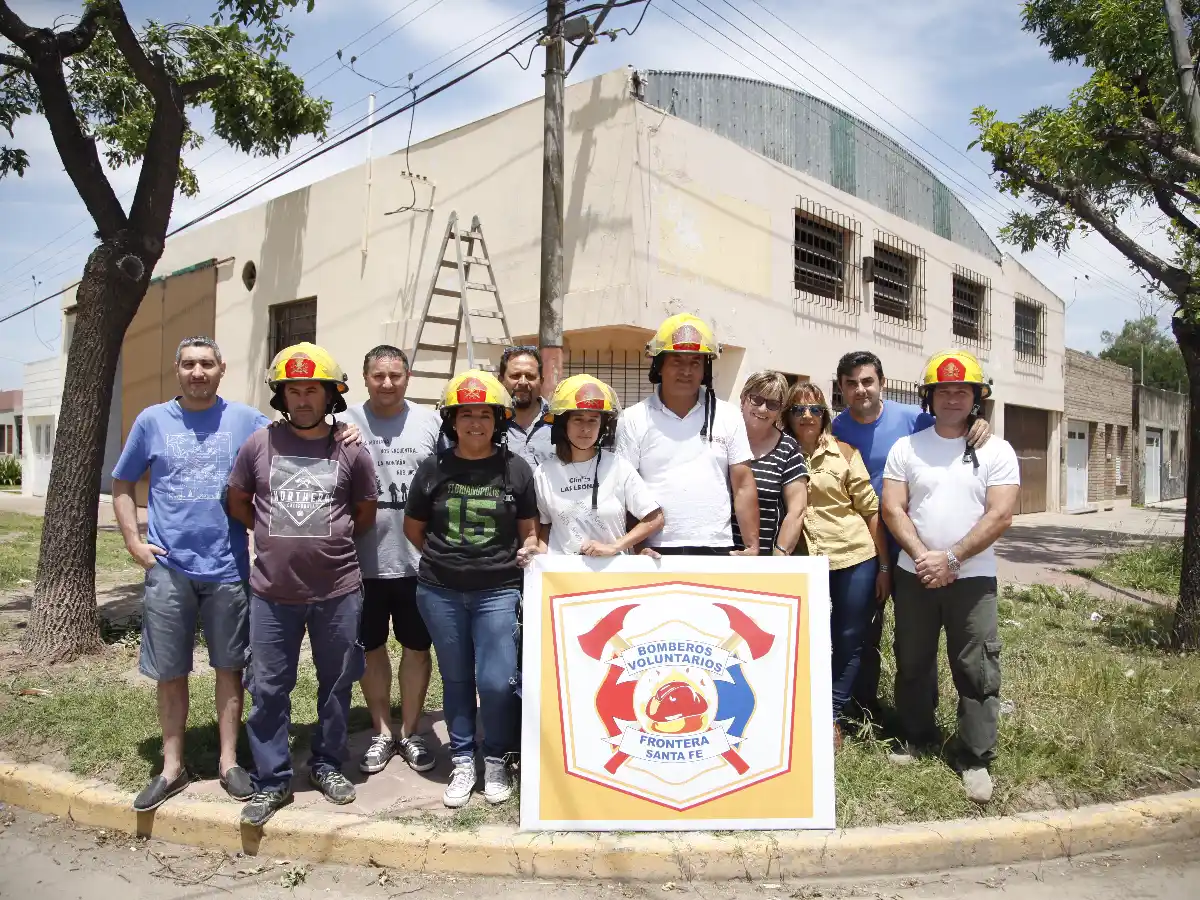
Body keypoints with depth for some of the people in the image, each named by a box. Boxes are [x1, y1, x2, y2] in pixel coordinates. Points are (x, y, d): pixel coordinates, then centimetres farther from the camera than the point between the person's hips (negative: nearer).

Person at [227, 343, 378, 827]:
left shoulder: (351, 452, -2)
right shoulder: (259, 443, 0)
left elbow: (365, 513, 11)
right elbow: (237, 502, 12)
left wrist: (330, 540, 9)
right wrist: (278, 535, 8)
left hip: (338, 591, 0)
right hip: (272, 592, 1)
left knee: (336, 684, 13)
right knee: (268, 688, 8)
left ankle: (327, 764, 33)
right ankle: (272, 781, 24)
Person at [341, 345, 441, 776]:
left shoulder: (431, 423, 1)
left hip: (420, 559, 1)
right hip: (364, 560, 0)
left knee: (417, 646, 12)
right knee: (372, 647, 13)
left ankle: (410, 731, 29)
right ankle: (382, 732, 31)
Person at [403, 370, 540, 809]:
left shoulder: (515, 468, -1)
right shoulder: (433, 468, 1)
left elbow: (528, 530, 8)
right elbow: (413, 528, 12)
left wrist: (528, 550, -12)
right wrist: (445, 559, 5)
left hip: (497, 591, -1)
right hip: (440, 592, 2)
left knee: (496, 682, -3)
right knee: (456, 680, 12)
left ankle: (496, 760, 21)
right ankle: (463, 761, 29)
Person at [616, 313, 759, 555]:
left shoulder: (728, 417, 6)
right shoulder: (634, 419, 1)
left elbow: (743, 485, 6)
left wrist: (753, 545, -2)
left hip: (716, 548, 2)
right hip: (656, 552, -1)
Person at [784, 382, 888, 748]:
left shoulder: (844, 451, -1)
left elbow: (871, 508, 0)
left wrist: (884, 565, -1)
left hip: (854, 557, -1)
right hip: (804, 563, 1)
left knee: (850, 641, 7)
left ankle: (833, 717, 23)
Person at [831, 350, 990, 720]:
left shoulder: (911, 418, -13)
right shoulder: (837, 429, -7)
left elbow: (952, 435, -1)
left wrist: (979, 427, -24)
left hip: (909, 544, -1)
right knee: (863, 629, 13)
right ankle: (864, 708, 30)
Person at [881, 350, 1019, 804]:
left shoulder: (996, 451, -1)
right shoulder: (906, 447, 4)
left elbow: (999, 515, -9)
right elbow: (892, 508, -2)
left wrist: (952, 558, -15)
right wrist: (922, 556, -14)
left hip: (972, 578, -2)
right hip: (914, 575, 2)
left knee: (977, 673, 2)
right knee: (912, 664, 13)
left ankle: (977, 759, 14)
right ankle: (917, 737, 31)